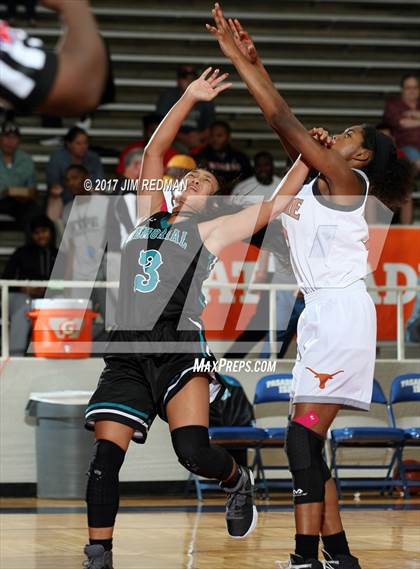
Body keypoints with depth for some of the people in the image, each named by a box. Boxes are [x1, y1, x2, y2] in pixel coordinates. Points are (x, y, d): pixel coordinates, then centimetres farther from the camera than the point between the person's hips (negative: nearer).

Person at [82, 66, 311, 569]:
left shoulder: (209, 231, 13)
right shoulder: (148, 217, 23)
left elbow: (275, 205, 12)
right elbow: (153, 152, 24)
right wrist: (190, 99, 23)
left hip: (178, 348, -3)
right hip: (126, 353, 4)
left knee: (194, 451, -20)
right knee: (105, 456, -9)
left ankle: (237, 481, 12)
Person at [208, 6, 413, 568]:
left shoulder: (346, 179, -5)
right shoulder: (317, 181, 18)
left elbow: (285, 122, -10)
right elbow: (286, 124, 21)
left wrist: (242, 61, -7)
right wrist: (252, 62, 16)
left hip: (341, 312, -10)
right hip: (323, 314, 10)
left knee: (303, 439, -16)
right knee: (308, 442, 9)